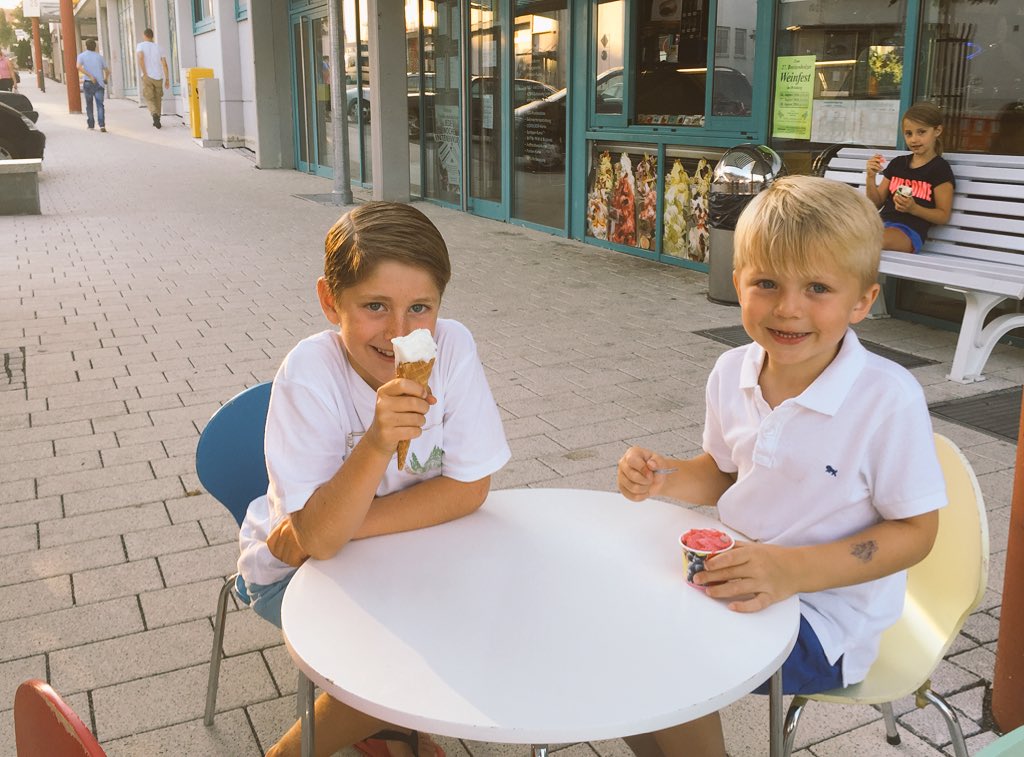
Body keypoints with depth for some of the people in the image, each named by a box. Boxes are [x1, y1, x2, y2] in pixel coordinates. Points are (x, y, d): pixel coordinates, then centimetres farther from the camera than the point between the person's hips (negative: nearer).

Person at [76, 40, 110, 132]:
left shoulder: (82, 55, 6)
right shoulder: (99, 56, 12)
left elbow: (79, 67, -14)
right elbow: (107, 71, 13)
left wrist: (90, 76, -14)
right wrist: (105, 79, 30)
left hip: (88, 83, 0)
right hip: (99, 83, 0)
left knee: (89, 104, 16)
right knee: (100, 104, -8)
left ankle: (91, 124, 23)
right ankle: (102, 125, -24)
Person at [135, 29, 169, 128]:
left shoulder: (140, 45, 1)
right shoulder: (158, 47, 9)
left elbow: (140, 57, -19)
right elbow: (164, 64, 1)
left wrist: (144, 73, -15)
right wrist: (167, 79, 4)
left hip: (147, 77, -3)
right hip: (158, 77, 3)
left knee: (149, 99, 4)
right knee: (157, 98, 16)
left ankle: (154, 114, -23)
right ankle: (157, 120, 18)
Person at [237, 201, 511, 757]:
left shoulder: (452, 347, -20)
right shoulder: (308, 375, -28)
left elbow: (469, 487, -18)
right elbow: (318, 538, -29)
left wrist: (342, 526, -25)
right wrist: (377, 444, -46)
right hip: (299, 569, -4)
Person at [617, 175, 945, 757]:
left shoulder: (888, 398, -23)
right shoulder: (733, 373, -5)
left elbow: (915, 530, -15)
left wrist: (795, 569, -28)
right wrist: (667, 479, -9)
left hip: (829, 613, -6)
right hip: (741, 575, 6)